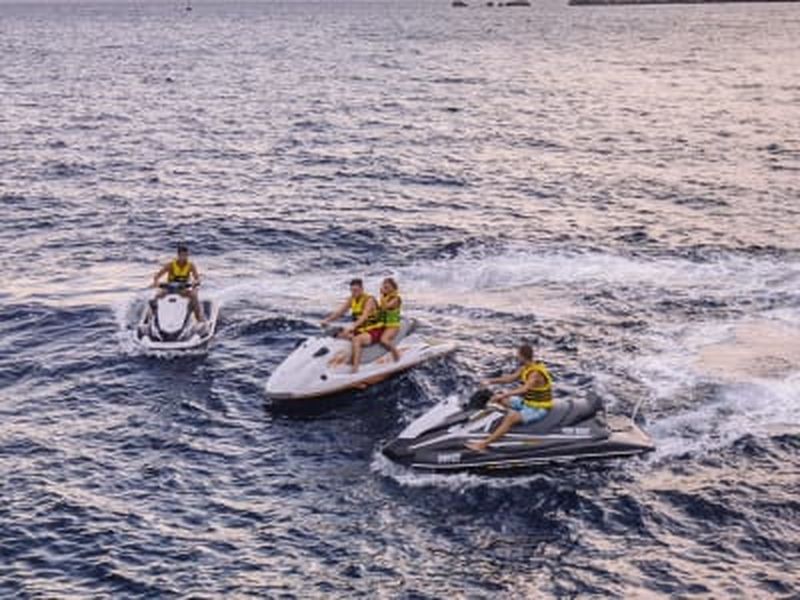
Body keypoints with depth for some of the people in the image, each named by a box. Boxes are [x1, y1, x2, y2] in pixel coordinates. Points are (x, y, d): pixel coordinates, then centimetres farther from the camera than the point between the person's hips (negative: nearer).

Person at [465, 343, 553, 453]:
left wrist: (504, 395, -48)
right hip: (527, 402, 10)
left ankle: (483, 445, -34)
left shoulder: (536, 373, -27)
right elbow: (511, 378, 10)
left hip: (538, 409, -10)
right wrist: (490, 381, 0)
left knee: (511, 417, -32)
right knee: (499, 398, 10)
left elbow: (524, 389, -41)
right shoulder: (525, 367, 2)